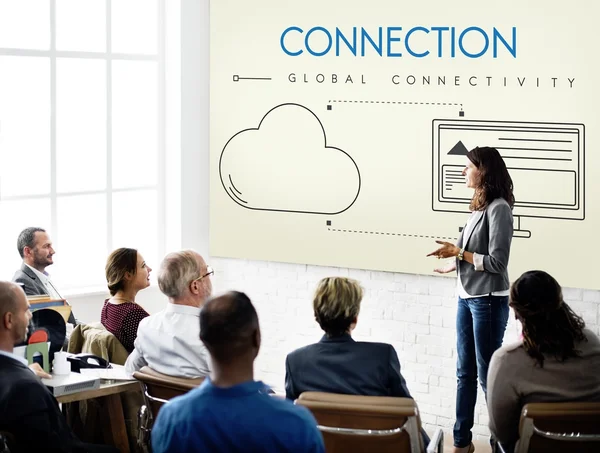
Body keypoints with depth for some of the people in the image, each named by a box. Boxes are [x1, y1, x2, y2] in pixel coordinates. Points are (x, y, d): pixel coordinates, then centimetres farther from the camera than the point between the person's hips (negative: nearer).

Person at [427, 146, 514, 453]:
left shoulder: (498, 208, -16)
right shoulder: (479, 206, 7)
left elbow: (497, 262, -17)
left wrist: (458, 252, -13)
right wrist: (453, 264, 16)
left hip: (488, 301, -8)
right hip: (466, 297, 8)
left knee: (488, 374, 0)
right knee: (465, 372, 13)